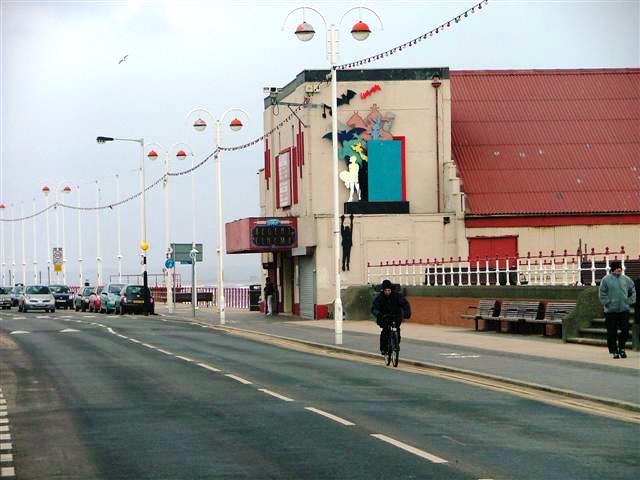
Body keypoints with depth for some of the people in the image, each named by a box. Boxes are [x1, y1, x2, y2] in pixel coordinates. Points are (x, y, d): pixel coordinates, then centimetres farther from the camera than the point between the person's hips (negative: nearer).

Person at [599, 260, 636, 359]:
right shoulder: (606, 280, -2)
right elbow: (602, 294, -3)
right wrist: (607, 303, -10)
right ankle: (614, 351, 9)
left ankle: (621, 348, 20)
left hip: (624, 309, 3)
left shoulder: (626, 279, 8)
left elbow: (633, 291, 16)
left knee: (625, 330, 2)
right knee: (612, 332, 0)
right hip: (611, 310, -3)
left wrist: (630, 302, 5)